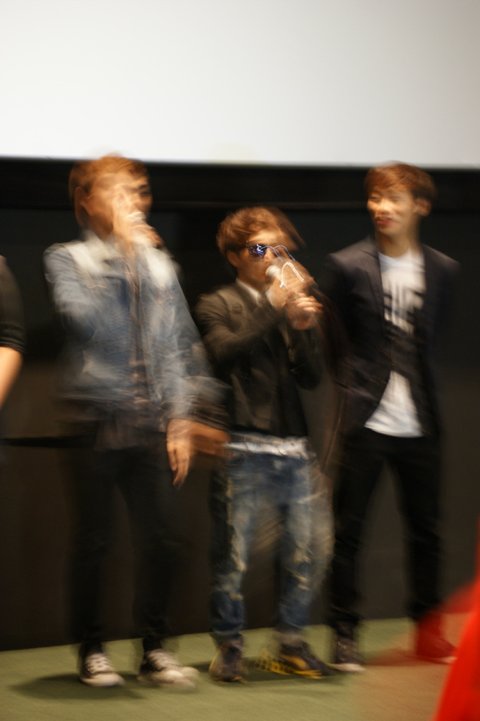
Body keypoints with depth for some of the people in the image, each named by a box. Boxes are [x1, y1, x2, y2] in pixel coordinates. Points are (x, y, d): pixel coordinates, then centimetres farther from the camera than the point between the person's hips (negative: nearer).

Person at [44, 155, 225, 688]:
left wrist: (183, 418, 7)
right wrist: (121, 251, -12)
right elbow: (83, 315, -16)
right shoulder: (67, 259, 3)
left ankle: (154, 648, 14)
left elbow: (183, 343, 14)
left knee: (162, 539, 2)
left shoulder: (158, 263, 15)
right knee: (93, 542, 3)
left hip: (154, 426, 3)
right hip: (97, 421, -3)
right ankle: (91, 650, 14)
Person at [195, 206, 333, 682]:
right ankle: (228, 647, 9)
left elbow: (310, 378, 9)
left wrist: (303, 328, -7)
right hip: (243, 450, -5)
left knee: (307, 551, 4)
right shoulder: (219, 305, 5)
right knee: (232, 557, -3)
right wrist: (274, 309, -18)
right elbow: (223, 356, -15)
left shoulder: (295, 306, 18)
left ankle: (290, 644, 18)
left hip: (293, 450, 5)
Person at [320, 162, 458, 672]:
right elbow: (333, 345, 3)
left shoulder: (442, 270, 7)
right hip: (365, 420, -2)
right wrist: (354, 388, -1)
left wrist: (423, 396, 5)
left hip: (418, 424, 3)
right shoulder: (347, 266, -1)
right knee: (348, 531, 1)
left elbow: (429, 340, 12)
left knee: (425, 530, 9)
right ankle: (344, 635, 9)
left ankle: (428, 630, 22)